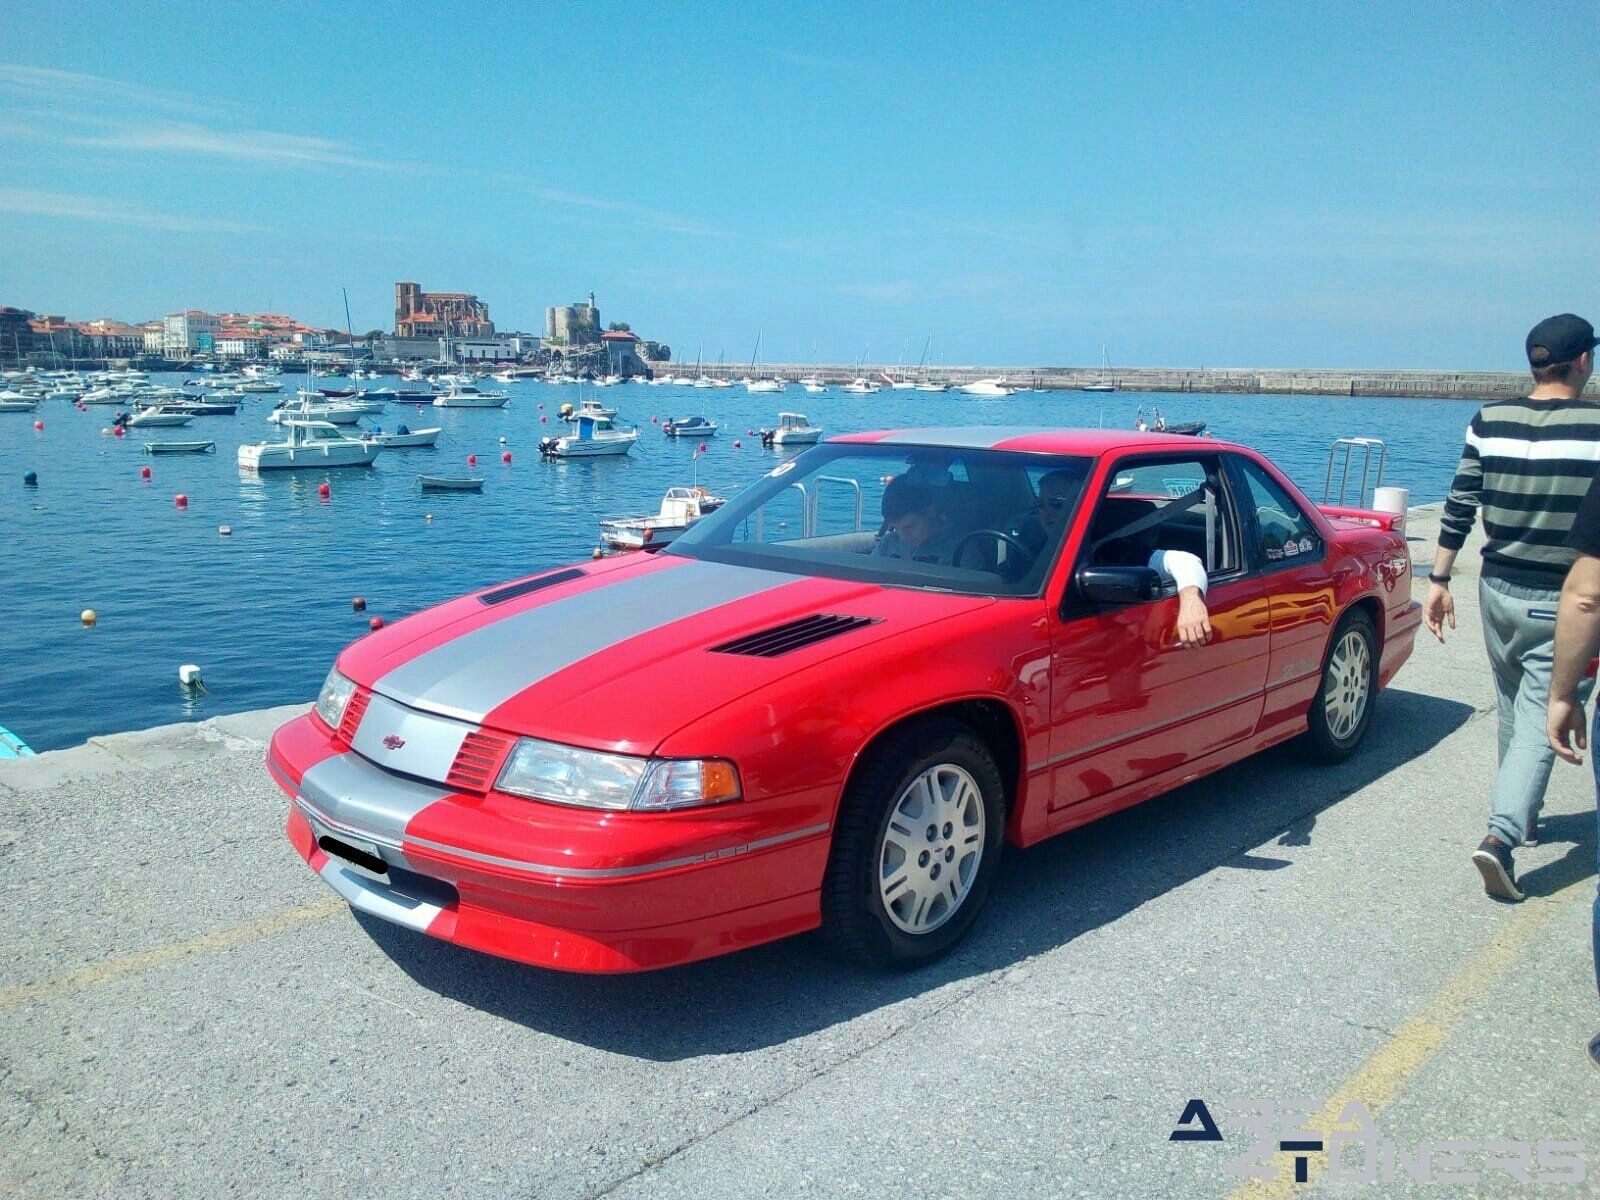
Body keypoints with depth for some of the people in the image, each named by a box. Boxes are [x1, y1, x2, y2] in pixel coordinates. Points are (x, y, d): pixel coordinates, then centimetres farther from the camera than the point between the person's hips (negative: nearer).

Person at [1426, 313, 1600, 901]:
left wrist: (1439, 579, 8)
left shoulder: (1489, 421, 0)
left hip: (1498, 590, 4)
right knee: (1539, 725, -2)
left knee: (1514, 712, 22)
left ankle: (1518, 813, 37)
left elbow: (1458, 507, 2)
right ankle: (1501, 836, -15)